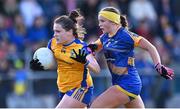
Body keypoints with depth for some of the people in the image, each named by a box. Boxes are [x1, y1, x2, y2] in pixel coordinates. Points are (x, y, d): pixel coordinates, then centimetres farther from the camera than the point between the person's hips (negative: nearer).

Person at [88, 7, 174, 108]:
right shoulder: (105, 37, 8)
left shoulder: (125, 35, -14)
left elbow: (150, 47, -13)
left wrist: (159, 66, -24)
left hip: (127, 85, -8)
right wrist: (91, 47, -3)